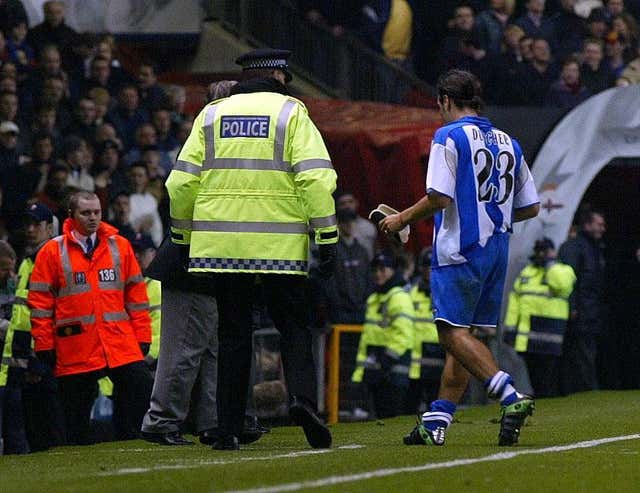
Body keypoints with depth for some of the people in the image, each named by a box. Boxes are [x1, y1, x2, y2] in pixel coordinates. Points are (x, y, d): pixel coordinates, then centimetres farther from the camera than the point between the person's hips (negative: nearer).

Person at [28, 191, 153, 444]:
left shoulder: (120, 246, 10)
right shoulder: (52, 252, 3)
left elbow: (136, 295, 12)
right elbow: (40, 301, 3)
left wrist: (142, 336, 5)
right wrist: (44, 345, -2)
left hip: (121, 343, 2)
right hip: (75, 349, -2)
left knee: (140, 384, -12)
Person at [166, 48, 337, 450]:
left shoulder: (212, 115, 11)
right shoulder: (290, 113, 3)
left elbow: (182, 183, 6)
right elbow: (316, 178, -8)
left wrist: (181, 236, 17)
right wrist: (328, 237, -7)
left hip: (222, 244, 2)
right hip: (281, 245, -2)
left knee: (233, 334, 8)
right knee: (294, 327, 8)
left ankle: (230, 429, 4)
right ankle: (302, 397, -17)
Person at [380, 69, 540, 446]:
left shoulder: (449, 137, -5)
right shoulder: (508, 143, 16)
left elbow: (439, 197, -14)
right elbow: (531, 207, 17)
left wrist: (402, 219, 0)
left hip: (459, 249, -8)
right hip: (498, 248, 8)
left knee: (454, 332, -11)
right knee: (464, 335, 9)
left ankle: (511, 397, -27)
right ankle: (436, 422, 8)